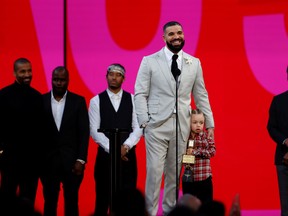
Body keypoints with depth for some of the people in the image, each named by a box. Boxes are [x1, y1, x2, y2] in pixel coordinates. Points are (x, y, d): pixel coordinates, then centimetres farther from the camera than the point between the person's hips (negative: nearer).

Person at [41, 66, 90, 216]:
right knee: (50, 202, 6)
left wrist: (81, 160, -7)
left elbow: (84, 133, 0)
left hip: (72, 162, 0)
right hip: (48, 162, 0)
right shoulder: (41, 101, 2)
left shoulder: (78, 101, 2)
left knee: (72, 202, 4)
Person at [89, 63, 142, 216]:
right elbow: (94, 130, -4)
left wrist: (126, 147, -15)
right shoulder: (96, 101, 2)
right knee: (103, 198, 3)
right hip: (105, 155, -1)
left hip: (128, 155, 1)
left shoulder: (132, 100, 6)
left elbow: (138, 128, 1)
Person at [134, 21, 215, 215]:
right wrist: (144, 122, -10)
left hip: (182, 126, 3)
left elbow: (201, 95, 12)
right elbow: (140, 94, -1)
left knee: (174, 173, 7)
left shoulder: (194, 63, 10)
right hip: (157, 125, -3)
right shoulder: (150, 61, 1)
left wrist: (210, 124, 9)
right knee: (154, 171, -6)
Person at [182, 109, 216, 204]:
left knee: (207, 202, 3)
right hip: (188, 176, 1)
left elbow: (212, 151, -9)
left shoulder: (207, 136, 1)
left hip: (205, 177, -1)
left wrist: (195, 152, -16)